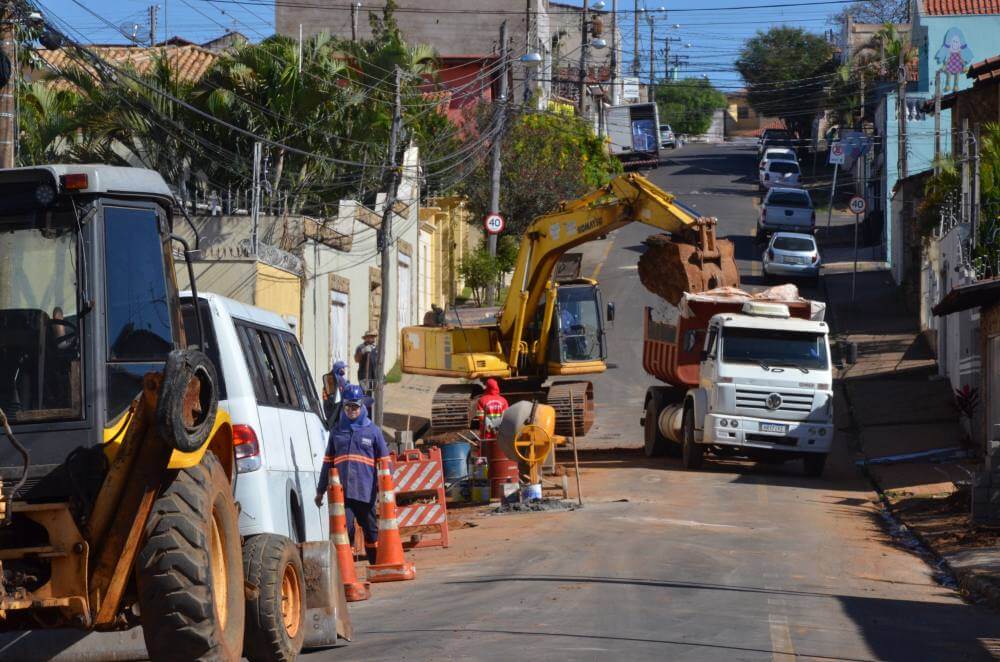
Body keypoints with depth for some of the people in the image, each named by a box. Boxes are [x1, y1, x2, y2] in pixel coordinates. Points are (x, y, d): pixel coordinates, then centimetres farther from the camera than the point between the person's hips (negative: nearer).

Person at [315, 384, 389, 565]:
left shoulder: (373, 431, 4)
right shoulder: (337, 431, 11)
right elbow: (328, 461, 17)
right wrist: (320, 490, 18)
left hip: (366, 492, -1)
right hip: (342, 491, 1)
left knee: (371, 529, 10)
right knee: (345, 529, -10)